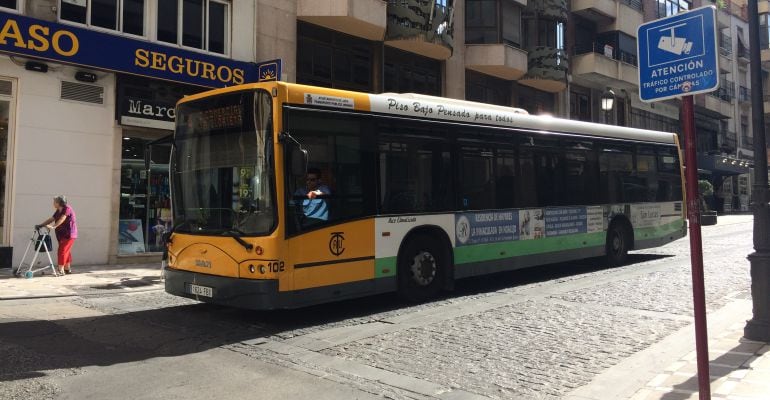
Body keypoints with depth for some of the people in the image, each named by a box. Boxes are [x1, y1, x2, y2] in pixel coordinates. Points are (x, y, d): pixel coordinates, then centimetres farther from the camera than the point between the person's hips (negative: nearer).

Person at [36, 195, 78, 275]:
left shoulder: (67, 209, -13)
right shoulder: (58, 211, 13)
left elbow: (62, 219, -26)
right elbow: (51, 219, 13)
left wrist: (53, 227, -37)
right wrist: (40, 225, 4)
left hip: (69, 234, -9)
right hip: (62, 235, 9)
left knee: (62, 251, -12)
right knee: (66, 251, 13)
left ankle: (61, 270, -12)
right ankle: (68, 269, 21)